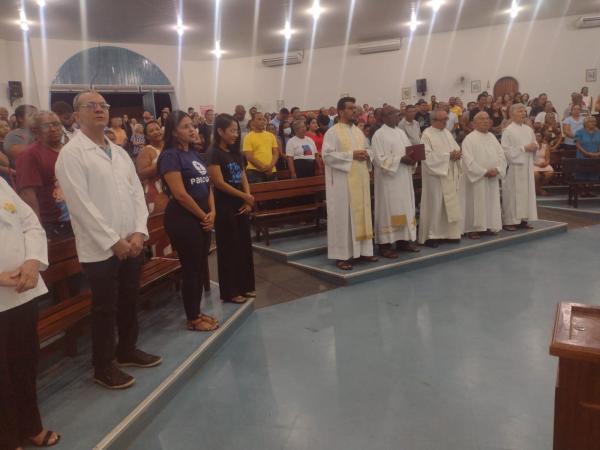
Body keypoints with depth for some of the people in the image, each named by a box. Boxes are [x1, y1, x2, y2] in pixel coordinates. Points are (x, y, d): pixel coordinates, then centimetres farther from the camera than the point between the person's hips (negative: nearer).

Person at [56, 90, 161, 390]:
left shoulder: (119, 152, 12)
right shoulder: (71, 154, -10)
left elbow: (137, 193, 8)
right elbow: (80, 204, -16)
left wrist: (138, 232, -6)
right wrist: (113, 241, -16)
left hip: (131, 244, 6)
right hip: (100, 249, -6)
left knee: (129, 302, 17)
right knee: (105, 309, 5)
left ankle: (127, 350, 36)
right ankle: (103, 367, 21)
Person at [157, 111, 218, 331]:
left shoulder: (194, 154, 14)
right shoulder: (170, 155, -12)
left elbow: (207, 186, 14)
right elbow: (180, 194, -19)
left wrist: (212, 213, -1)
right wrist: (203, 215, -10)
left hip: (202, 218, 8)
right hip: (183, 219, -8)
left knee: (201, 267, 14)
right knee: (190, 268, 0)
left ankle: (197, 312, 27)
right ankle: (193, 319, 14)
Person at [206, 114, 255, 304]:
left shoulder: (235, 152, 12)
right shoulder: (214, 153, -11)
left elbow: (243, 178, 10)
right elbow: (220, 183, -16)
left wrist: (248, 200, -4)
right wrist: (245, 196, -11)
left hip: (241, 205, 7)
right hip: (225, 207, -7)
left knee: (245, 245, 11)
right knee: (229, 248, 0)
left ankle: (245, 286, 24)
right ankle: (230, 291, 10)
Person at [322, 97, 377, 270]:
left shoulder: (358, 131, 14)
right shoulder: (332, 132, -7)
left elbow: (367, 149, 22)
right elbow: (327, 155, -16)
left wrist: (366, 154, -2)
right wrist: (351, 155, -18)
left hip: (360, 179, 7)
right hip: (343, 181, -7)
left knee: (361, 213, 10)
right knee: (343, 216, -4)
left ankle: (363, 250, 19)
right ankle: (342, 255, 2)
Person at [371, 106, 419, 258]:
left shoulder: (401, 132, 15)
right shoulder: (379, 135, -9)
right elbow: (380, 159, -16)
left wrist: (412, 159, -5)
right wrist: (400, 159, -20)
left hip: (404, 179, 8)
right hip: (389, 179, -8)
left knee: (405, 208, 10)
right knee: (389, 210, -4)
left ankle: (403, 240, 19)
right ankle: (384, 245, 2)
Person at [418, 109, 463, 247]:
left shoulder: (447, 133, 14)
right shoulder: (427, 134, -9)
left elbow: (456, 148, 14)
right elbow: (428, 156, -18)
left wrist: (457, 154, -10)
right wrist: (448, 155, -19)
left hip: (450, 174, 7)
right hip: (435, 174, -7)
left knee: (450, 204, 9)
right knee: (435, 205, -4)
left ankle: (448, 233, 18)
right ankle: (431, 235, 4)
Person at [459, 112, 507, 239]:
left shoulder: (492, 137, 12)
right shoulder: (469, 139, -8)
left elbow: (501, 155, 9)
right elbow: (469, 160, -15)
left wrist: (497, 169, -9)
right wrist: (484, 172, -17)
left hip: (492, 178, 6)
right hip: (476, 178, -6)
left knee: (491, 202, 9)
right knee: (476, 203, -3)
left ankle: (489, 226, 18)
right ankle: (473, 229, 2)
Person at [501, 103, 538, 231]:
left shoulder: (528, 129, 12)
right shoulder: (508, 130, -8)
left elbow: (535, 144, 19)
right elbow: (506, 150, -15)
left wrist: (534, 147, -4)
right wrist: (524, 148, -16)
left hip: (527, 166, 7)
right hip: (514, 166, -7)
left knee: (527, 191, 8)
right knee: (512, 193, -4)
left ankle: (523, 219, 16)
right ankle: (508, 221, 2)